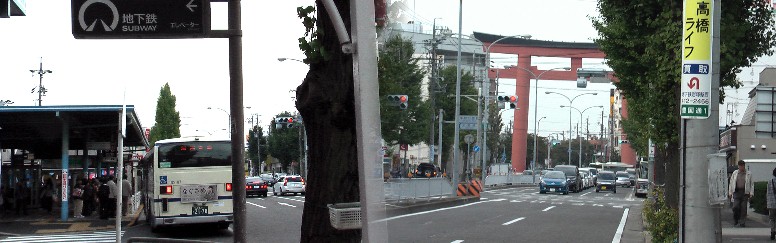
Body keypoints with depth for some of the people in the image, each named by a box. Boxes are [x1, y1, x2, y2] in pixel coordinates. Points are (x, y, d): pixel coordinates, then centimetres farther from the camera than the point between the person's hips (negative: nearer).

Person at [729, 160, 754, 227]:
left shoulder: (749, 174, 7)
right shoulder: (734, 173, 12)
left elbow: (752, 184, 7)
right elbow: (731, 183, 14)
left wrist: (751, 193, -3)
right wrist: (730, 192, 7)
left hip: (745, 192, -1)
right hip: (736, 191, 1)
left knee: (743, 208, -3)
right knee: (735, 207, -11)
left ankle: (742, 223, 4)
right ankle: (736, 221, 4)